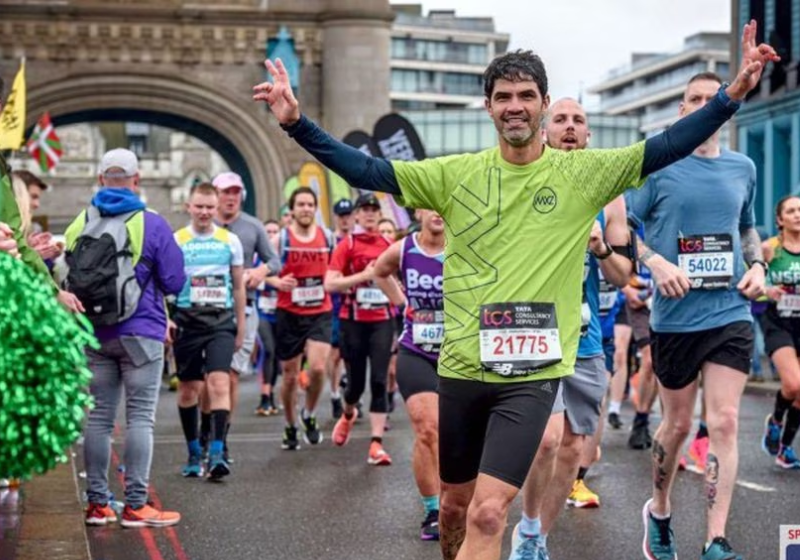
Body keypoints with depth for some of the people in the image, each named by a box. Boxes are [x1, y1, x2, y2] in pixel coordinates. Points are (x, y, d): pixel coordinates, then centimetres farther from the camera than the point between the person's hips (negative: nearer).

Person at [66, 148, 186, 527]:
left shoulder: (79, 224, 4)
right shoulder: (152, 225, -8)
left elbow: (68, 278, 12)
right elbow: (174, 283, -4)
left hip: (93, 335, 4)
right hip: (140, 332, -4)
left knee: (99, 417, 9)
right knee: (140, 417, -1)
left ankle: (97, 503, 13)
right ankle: (136, 505, -3)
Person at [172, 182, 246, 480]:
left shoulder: (230, 241, 6)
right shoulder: (176, 241, 1)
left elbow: (238, 286, 13)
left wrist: (240, 326, 13)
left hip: (221, 320, 0)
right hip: (187, 320, 0)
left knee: (219, 382, -16)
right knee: (188, 389, 8)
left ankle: (217, 454, -19)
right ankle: (194, 453, 21)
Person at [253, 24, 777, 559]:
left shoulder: (583, 173, -1)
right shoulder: (456, 173, 2)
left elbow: (667, 147, -6)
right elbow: (367, 171, 0)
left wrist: (732, 94, -16)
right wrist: (297, 123, -10)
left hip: (533, 373, -2)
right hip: (461, 368, 3)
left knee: (487, 514, -14)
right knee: (455, 505, 17)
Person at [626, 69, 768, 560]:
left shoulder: (743, 168, 9)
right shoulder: (658, 165, -2)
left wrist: (758, 266, 5)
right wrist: (657, 262, -18)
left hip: (732, 313, 2)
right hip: (676, 316, -2)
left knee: (724, 423, -7)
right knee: (678, 424, 9)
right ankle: (659, 511, 35)